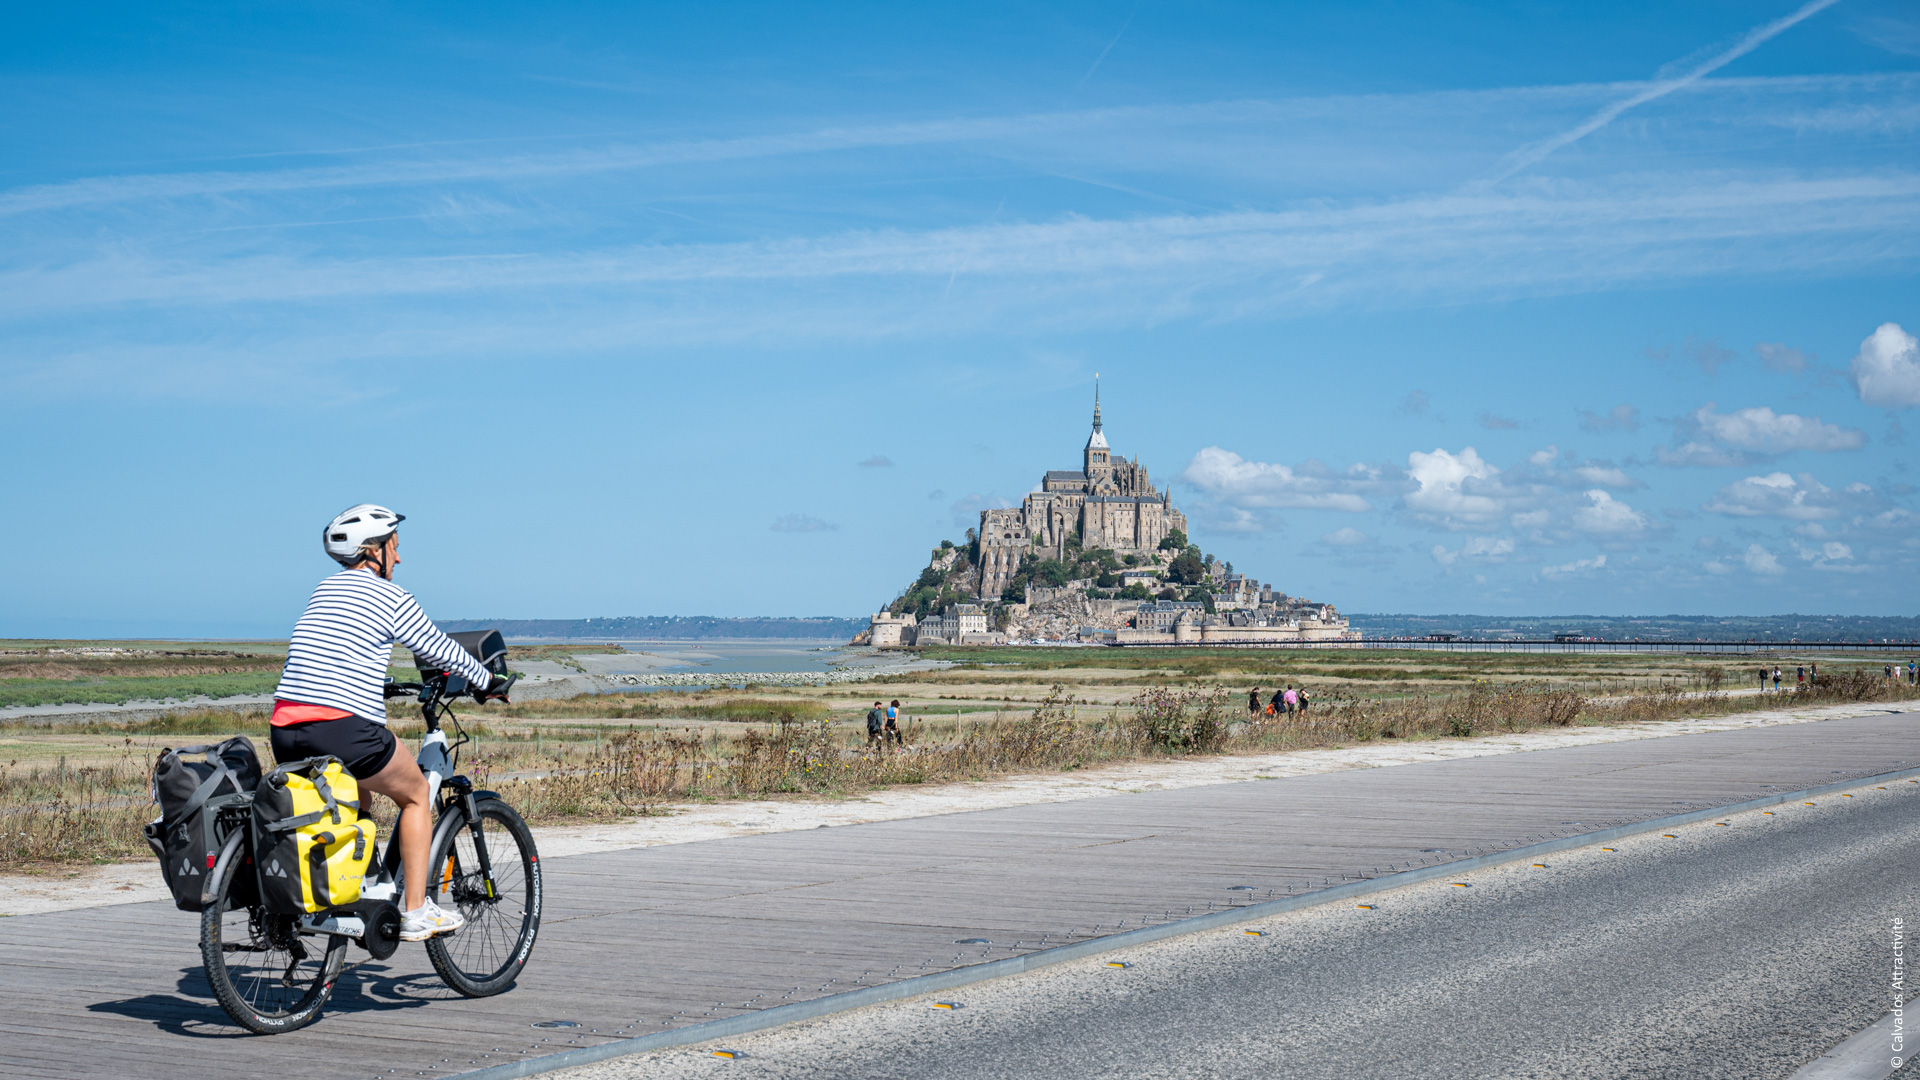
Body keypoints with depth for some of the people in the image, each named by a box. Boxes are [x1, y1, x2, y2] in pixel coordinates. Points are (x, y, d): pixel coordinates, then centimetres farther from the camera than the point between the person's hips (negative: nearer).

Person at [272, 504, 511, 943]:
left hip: (286, 733, 7)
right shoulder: (391, 597, 1)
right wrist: (488, 682, 26)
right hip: (344, 730, -7)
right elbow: (441, 650, 10)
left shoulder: (323, 590, 21)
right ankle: (415, 913, 10)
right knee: (415, 794, 15)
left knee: (354, 790, 33)